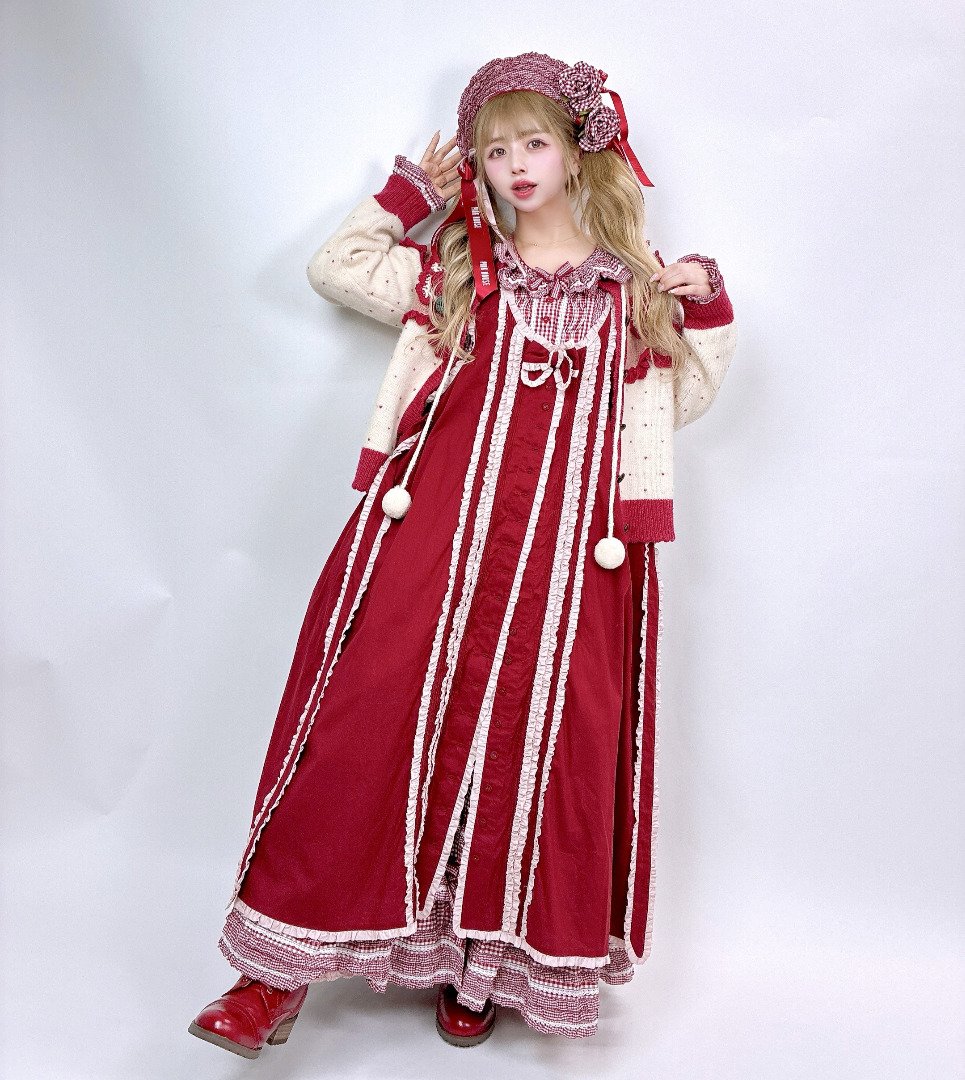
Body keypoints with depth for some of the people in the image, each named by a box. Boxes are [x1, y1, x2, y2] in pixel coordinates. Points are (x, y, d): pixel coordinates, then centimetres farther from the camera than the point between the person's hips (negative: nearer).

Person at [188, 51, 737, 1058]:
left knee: (535, 735, 1)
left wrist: (706, 312, 7)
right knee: (369, 714, -7)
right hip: (435, 525, 0)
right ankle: (283, 969, 4)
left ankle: (481, 959, 19)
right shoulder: (454, 267, 15)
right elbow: (332, 266, 21)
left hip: (567, 549, 1)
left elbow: (677, 401, 20)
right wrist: (410, 191, 17)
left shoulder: (634, 282, 15)